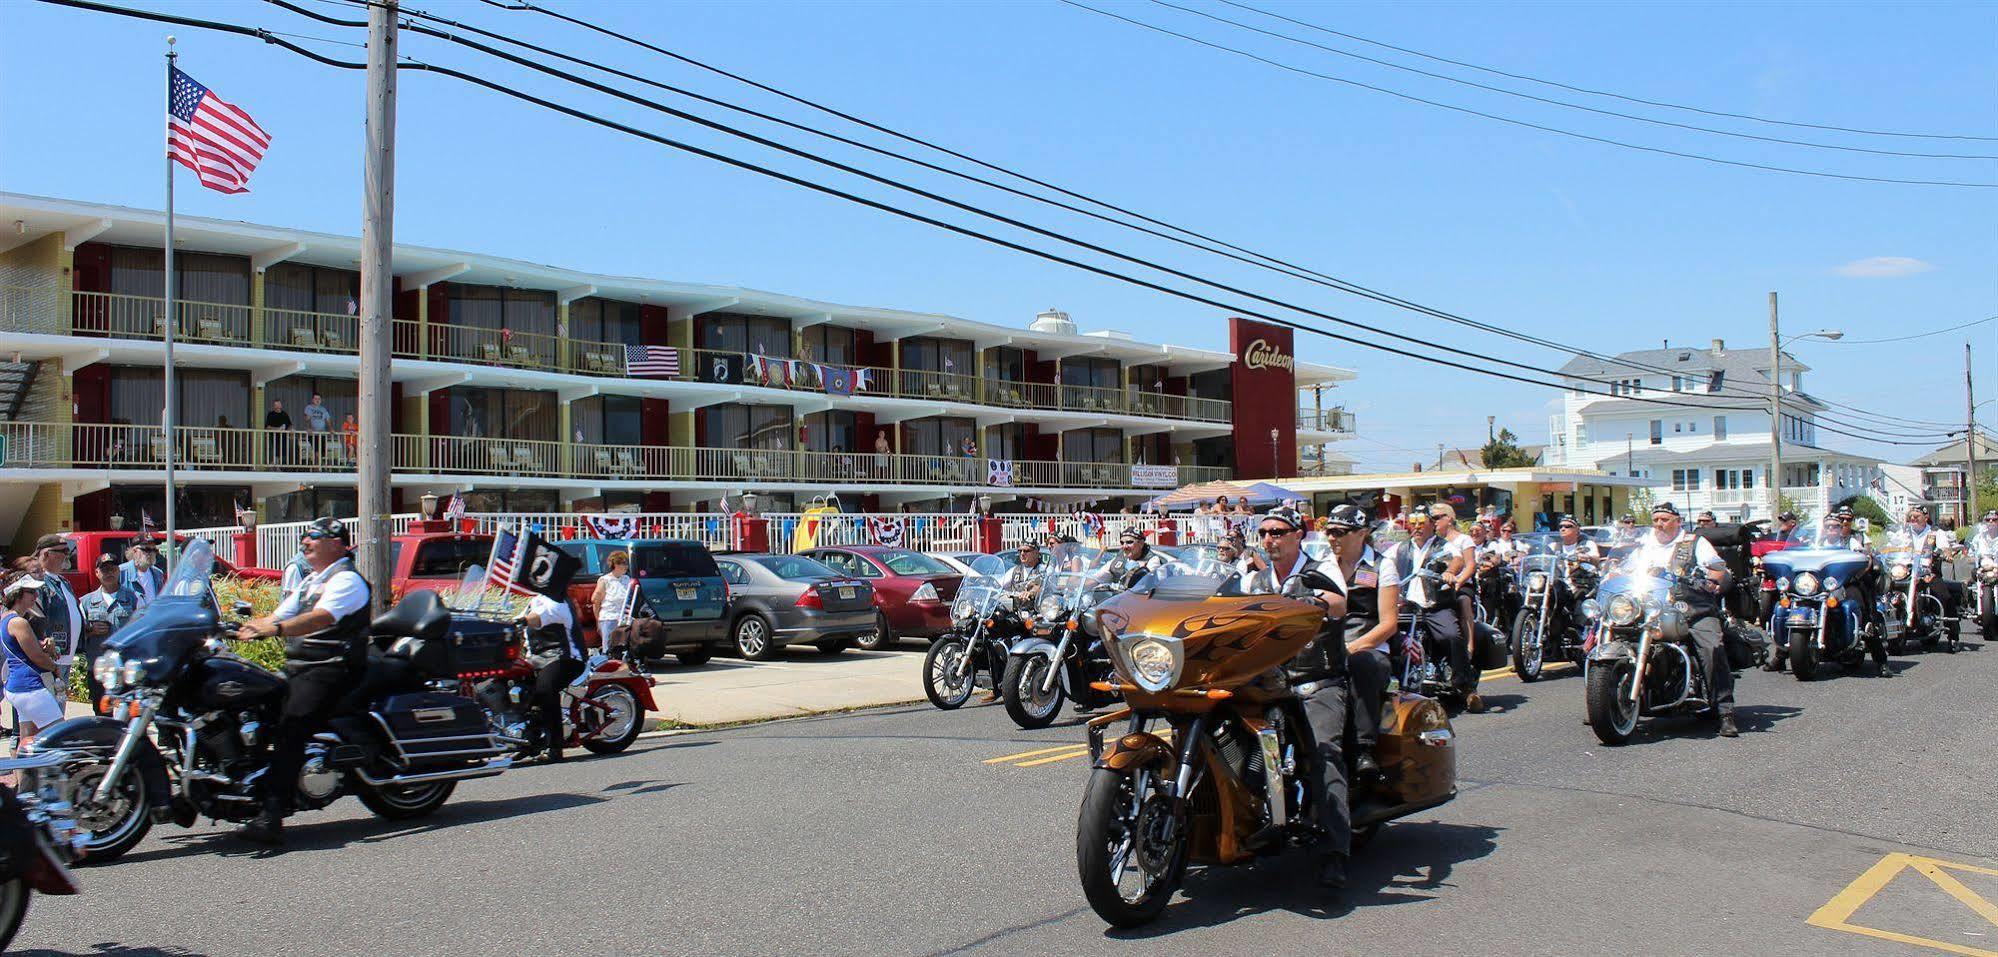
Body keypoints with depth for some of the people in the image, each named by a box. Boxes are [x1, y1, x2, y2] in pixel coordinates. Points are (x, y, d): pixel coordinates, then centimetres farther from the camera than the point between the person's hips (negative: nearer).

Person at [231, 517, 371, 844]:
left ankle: (272, 814, -33)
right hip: (297, 668, 10)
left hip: (331, 669, -10)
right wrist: (245, 630, 1)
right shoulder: (310, 582, 25)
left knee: (290, 726, -25)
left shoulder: (346, 579, -6)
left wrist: (276, 629, -37)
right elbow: (279, 616, 19)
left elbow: (322, 617, -24)